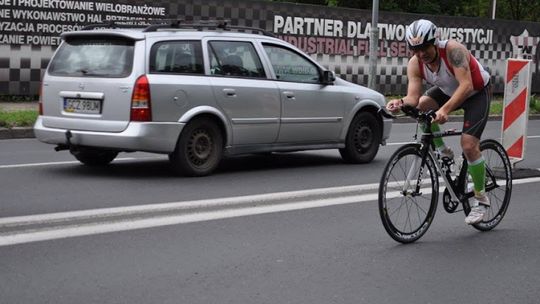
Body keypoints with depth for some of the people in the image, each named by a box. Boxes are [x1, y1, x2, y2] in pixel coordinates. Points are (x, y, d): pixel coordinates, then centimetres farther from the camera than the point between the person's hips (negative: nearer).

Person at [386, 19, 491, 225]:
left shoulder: (453, 50, -35)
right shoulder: (415, 64, -20)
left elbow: (466, 85, -44)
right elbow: (413, 97, -27)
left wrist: (445, 110, -57)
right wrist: (401, 103, -50)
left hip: (476, 92, -6)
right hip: (448, 91, 6)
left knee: (469, 144, -17)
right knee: (421, 106, -23)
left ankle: (480, 199, 0)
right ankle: (442, 151, 0)